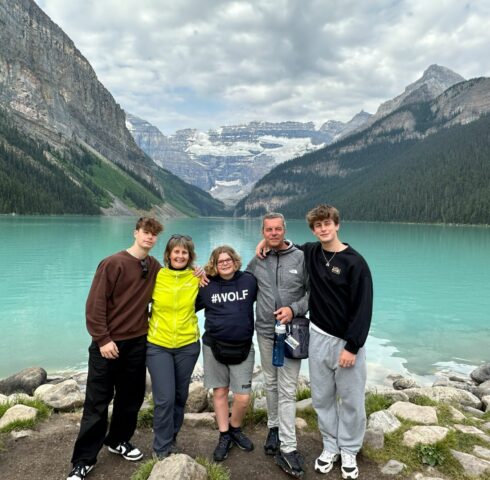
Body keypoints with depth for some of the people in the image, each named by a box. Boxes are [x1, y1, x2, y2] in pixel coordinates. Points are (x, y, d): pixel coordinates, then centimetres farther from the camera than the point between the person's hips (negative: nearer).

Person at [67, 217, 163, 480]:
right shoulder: (113, 263, -13)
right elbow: (95, 303, -15)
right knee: (97, 402, 4)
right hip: (108, 344, -5)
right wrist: (103, 339, -17)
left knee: (131, 397, 15)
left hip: (137, 343, 5)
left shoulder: (154, 267, 4)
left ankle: (119, 440, 36)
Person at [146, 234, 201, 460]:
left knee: (180, 396, 15)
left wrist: (204, 276, 1)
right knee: (164, 398, -4)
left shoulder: (197, 278, -4)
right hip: (158, 345, -2)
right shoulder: (156, 276, -8)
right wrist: (148, 324, 3)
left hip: (188, 345, 2)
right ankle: (162, 448, 17)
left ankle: (171, 439, 38)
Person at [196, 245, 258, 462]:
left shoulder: (249, 280, -3)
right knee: (219, 391, 10)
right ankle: (224, 436, 29)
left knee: (243, 397, -2)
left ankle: (235, 429, 28)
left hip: (242, 347, 0)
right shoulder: (207, 286, -1)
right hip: (214, 346, 1)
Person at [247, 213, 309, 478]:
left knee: (287, 390, -2)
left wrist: (294, 309, -18)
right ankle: (274, 427, 36)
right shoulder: (257, 261, 2)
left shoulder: (300, 257, -7)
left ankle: (287, 448, 5)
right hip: (265, 331, 3)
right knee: (270, 384, 17)